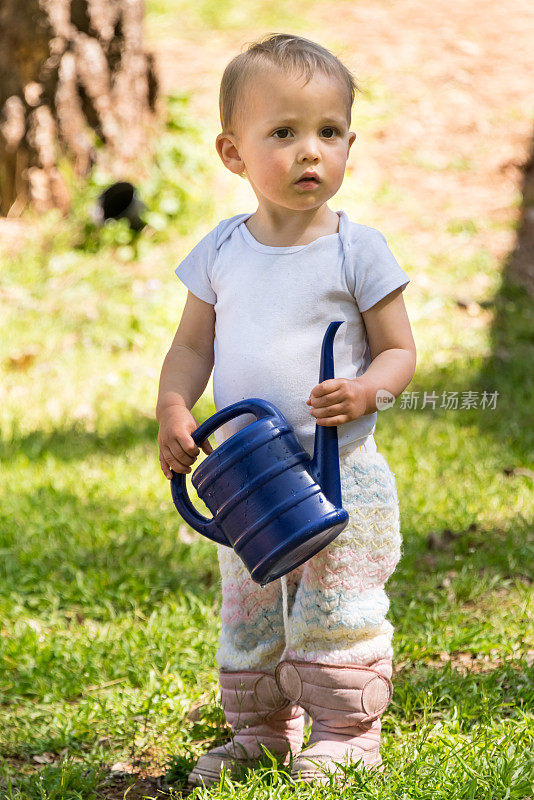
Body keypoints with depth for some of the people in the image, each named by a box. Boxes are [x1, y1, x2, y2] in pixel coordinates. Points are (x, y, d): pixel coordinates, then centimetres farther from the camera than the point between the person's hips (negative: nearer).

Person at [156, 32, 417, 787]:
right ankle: (259, 731, 29)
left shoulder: (357, 249, -8)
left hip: (340, 473, -4)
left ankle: (344, 732, 14)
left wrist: (366, 390, -25)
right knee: (247, 613, 14)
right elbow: (192, 345, 10)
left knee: (336, 610, -1)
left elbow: (399, 350, -4)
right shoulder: (222, 250, 2)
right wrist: (173, 410, -7)